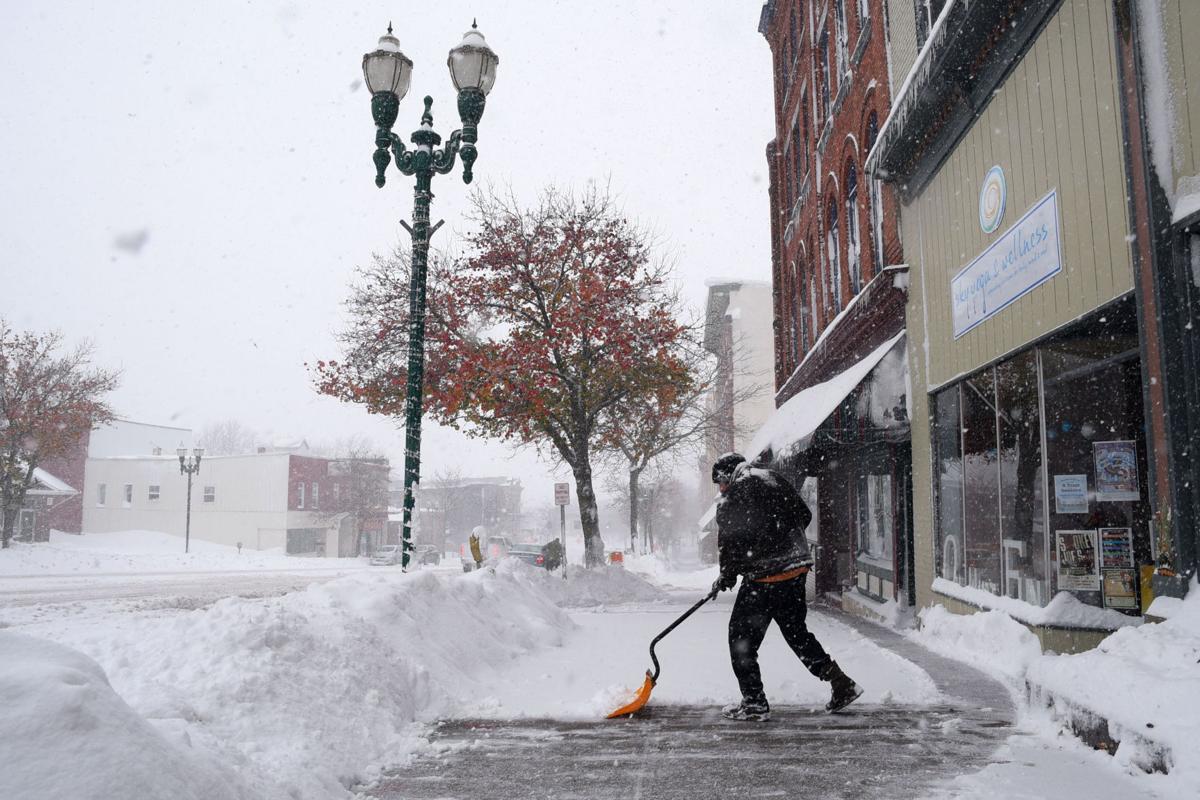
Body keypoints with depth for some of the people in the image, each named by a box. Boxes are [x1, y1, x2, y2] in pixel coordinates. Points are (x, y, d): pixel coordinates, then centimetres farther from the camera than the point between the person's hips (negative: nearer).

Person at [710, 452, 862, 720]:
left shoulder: (729, 502, -9)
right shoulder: (774, 479, 10)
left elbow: (729, 548, -9)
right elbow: (804, 516, 15)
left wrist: (726, 578, 8)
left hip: (765, 578, -7)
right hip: (798, 569, 7)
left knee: (742, 636, 5)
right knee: (796, 630, 21)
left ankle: (754, 703, 7)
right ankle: (841, 684, 19)